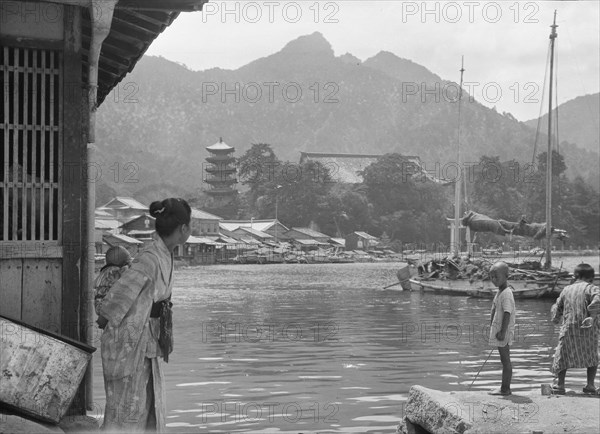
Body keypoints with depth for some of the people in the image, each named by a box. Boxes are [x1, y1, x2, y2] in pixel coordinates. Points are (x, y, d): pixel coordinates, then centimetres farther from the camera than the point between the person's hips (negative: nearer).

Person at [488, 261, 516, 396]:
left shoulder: (506, 293, -18)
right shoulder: (501, 291, 14)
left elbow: (507, 314, -23)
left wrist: (503, 332, -25)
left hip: (503, 331, -10)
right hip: (498, 330, 10)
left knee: (505, 360, -5)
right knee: (505, 360, 13)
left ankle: (505, 389, -1)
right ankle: (505, 388, 19)